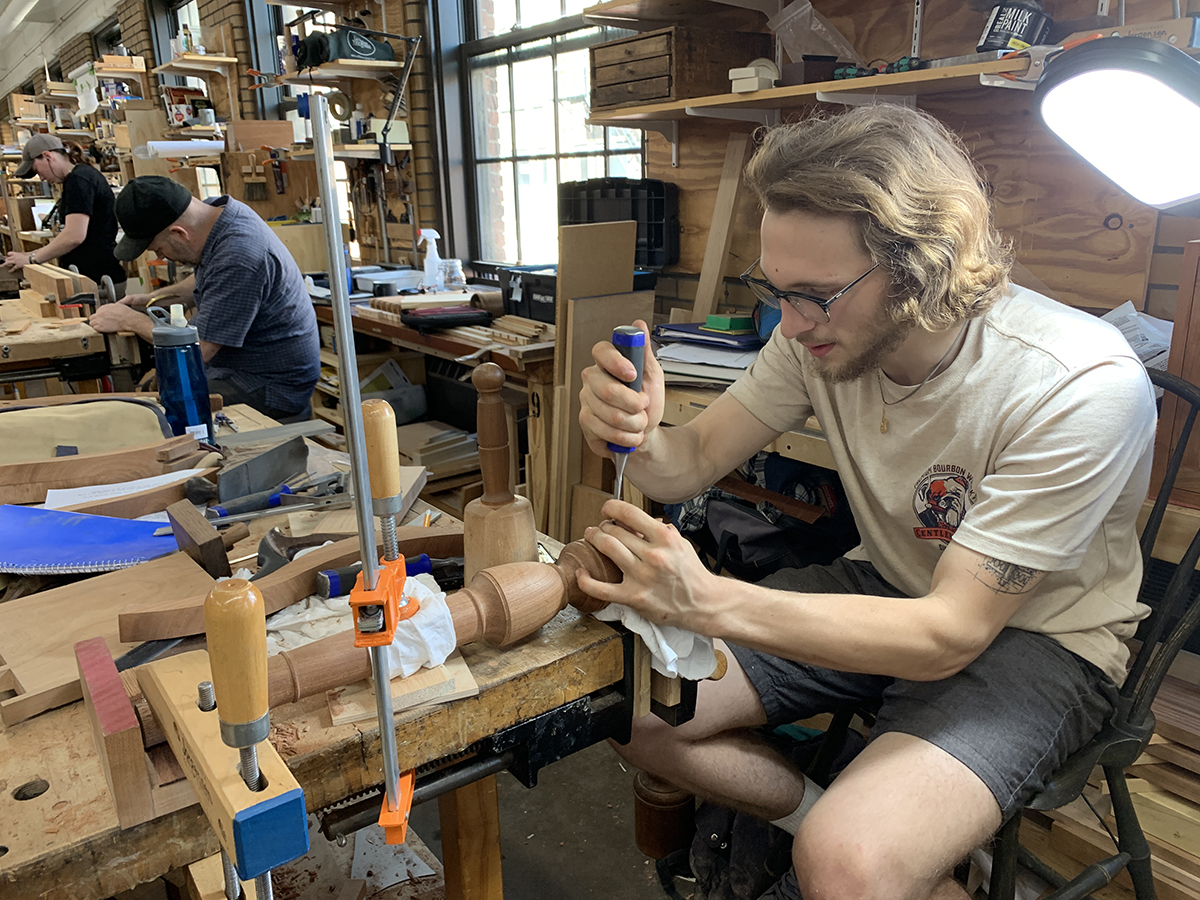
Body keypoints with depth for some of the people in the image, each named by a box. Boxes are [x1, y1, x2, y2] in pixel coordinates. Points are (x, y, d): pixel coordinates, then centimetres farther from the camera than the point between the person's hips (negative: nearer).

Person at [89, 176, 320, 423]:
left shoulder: (239, 258, -30)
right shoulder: (213, 209, 0)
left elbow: (199, 348, -23)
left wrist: (129, 320, -11)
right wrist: (154, 298, 12)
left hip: (269, 390, -10)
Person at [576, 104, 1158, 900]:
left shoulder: (1082, 388, -29)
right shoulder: (820, 330, -13)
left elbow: (949, 634, -28)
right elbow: (694, 462, -6)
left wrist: (710, 603, -39)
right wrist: (638, 438, -32)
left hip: (1032, 636, -4)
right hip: (887, 588, 5)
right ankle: (829, 820, 11)